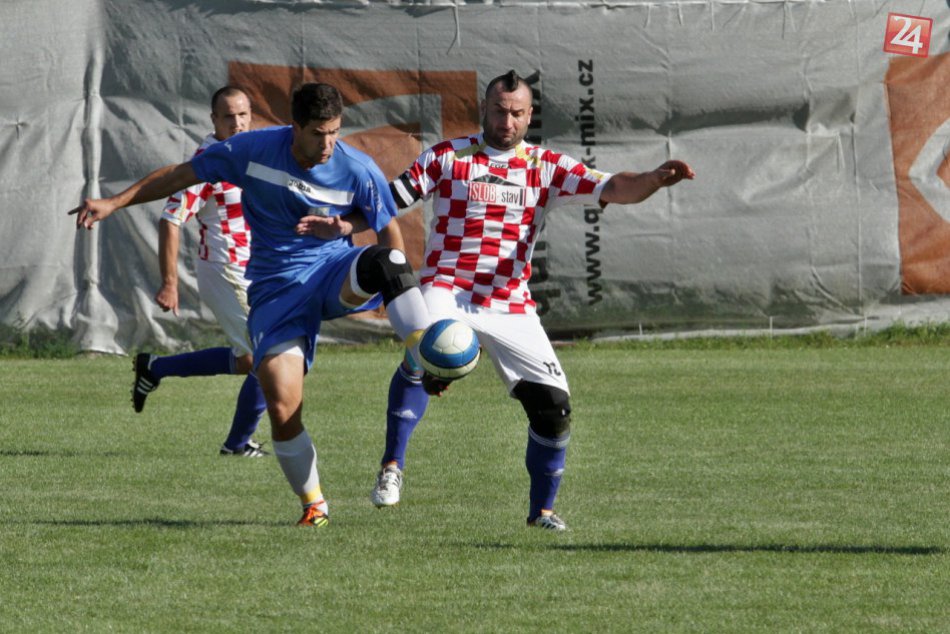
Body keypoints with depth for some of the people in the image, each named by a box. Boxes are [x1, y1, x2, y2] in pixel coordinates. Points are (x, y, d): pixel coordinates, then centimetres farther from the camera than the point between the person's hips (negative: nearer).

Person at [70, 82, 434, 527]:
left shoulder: (359, 171, -11)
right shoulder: (253, 150, -10)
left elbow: (390, 232, 3)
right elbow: (182, 175, 2)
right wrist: (114, 203, 0)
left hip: (336, 273, -1)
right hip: (276, 287, 1)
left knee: (384, 261, -38)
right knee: (282, 409, -13)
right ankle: (312, 504, 9)